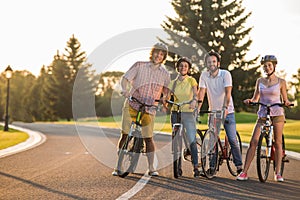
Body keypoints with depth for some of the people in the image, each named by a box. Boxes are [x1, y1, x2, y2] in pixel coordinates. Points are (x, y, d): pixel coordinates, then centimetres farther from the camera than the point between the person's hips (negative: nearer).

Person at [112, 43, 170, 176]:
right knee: (125, 135, -3)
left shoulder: (164, 74, 7)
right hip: (132, 105, -1)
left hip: (149, 109, 1)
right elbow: (125, 78, -5)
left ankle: (151, 168, 10)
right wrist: (124, 90, -24)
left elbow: (166, 90, 9)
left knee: (148, 138, 0)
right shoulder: (139, 66, 0)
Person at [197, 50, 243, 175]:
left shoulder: (225, 74, -10)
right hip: (213, 111, 3)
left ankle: (239, 165, 2)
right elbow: (202, 92, -10)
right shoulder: (204, 75, -3)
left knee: (232, 139, -6)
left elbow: (228, 92, -19)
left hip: (227, 111, -2)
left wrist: (225, 108, -32)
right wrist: (198, 107, -24)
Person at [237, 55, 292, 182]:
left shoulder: (281, 82, 4)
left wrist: (286, 102, -14)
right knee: (253, 142, -7)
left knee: (278, 143, 0)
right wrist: (250, 100, -9)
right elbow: (255, 98, 12)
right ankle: (244, 172, -6)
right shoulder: (260, 81, 10)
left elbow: (285, 99, 8)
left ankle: (277, 172, 11)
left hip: (277, 114, -2)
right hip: (262, 115, 2)